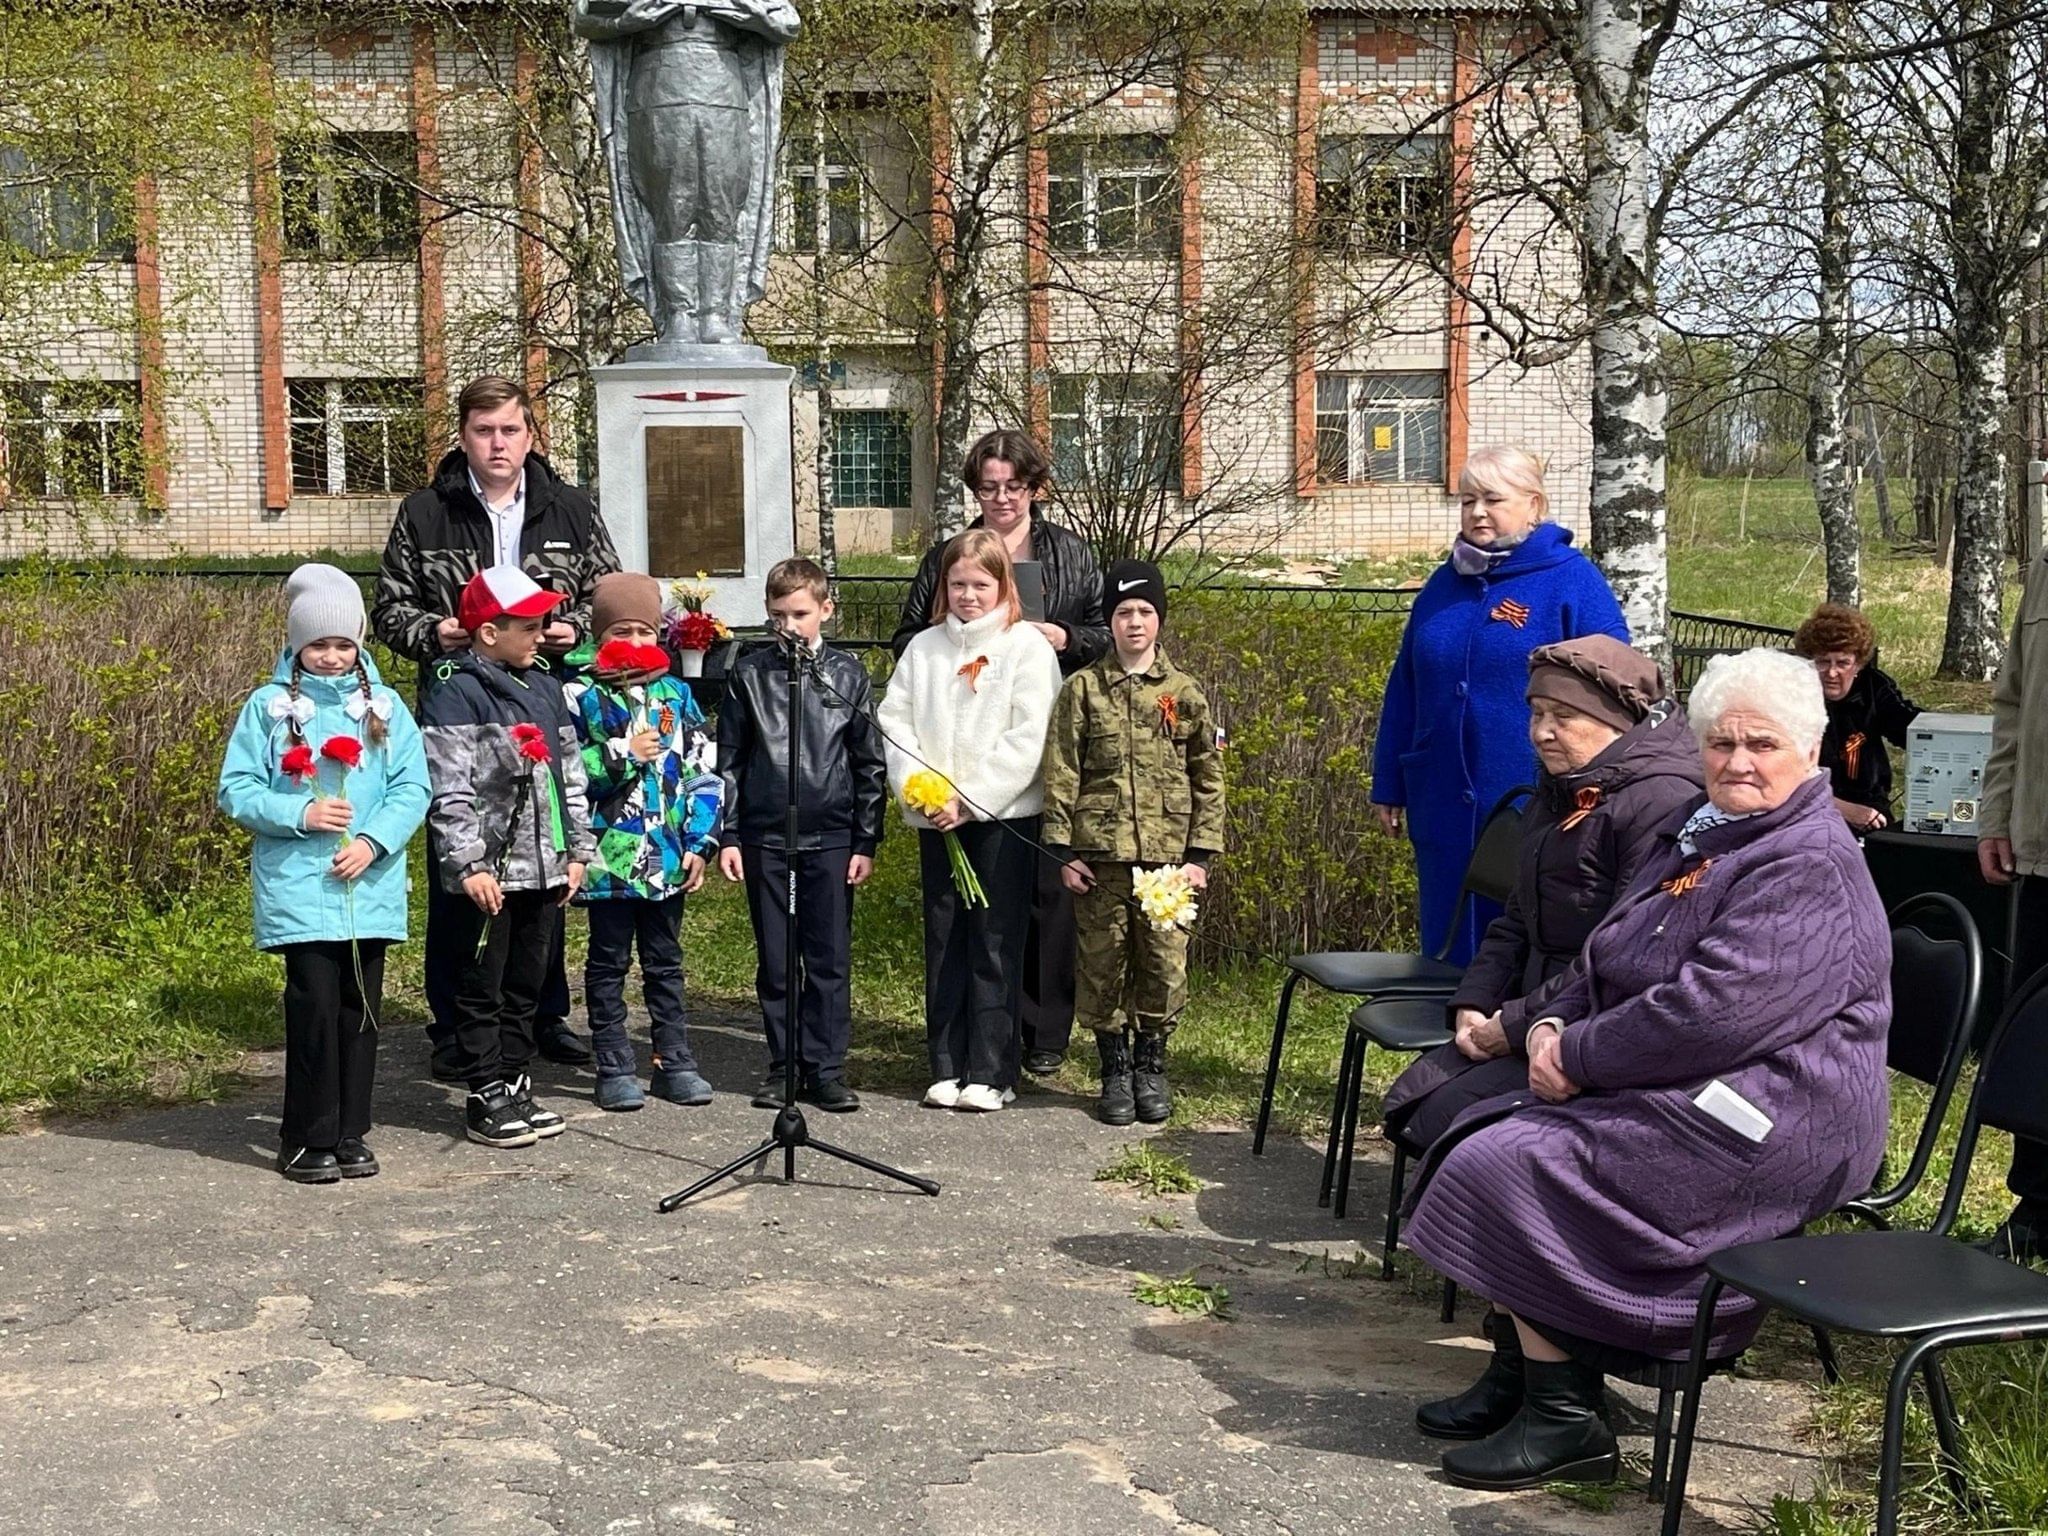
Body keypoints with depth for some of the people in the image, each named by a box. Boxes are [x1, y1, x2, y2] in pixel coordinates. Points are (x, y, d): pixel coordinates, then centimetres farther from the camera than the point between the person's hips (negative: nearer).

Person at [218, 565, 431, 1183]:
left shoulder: (383, 705, 7)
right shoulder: (270, 706, 2)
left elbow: (413, 787, 1)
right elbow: (237, 789, -1)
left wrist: (373, 840, -13)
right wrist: (299, 814, -15)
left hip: (370, 885, 3)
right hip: (299, 887, -2)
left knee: (360, 1009, 8)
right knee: (315, 1006, -6)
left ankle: (350, 1133, 20)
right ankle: (309, 1139, 7)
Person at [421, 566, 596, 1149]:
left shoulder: (546, 687, 13)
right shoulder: (457, 695, -10)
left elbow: (571, 775, 17)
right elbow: (449, 790, -16)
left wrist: (576, 850, 13)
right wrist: (467, 865, -20)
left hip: (543, 866, 7)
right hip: (488, 873, -7)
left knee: (527, 985, 14)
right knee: (482, 989, 3)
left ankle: (514, 1084, 25)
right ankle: (486, 1098, 10)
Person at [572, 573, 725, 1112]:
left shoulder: (676, 694, 6)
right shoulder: (583, 698, -3)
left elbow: (703, 772, 5)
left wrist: (700, 842, 0)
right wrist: (622, 756, -16)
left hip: (667, 857, 3)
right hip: (609, 855, -3)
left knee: (665, 961, 13)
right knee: (608, 963, 7)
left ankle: (674, 1061, 20)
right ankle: (614, 1069, 14)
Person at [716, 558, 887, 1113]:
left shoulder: (848, 675, 4)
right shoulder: (749, 673, 4)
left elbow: (870, 765, 6)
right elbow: (728, 759, 6)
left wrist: (866, 842, 2)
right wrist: (727, 836, 1)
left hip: (831, 838, 0)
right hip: (763, 838, 1)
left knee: (830, 959, 3)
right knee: (774, 962, 7)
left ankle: (826, 1068, 11)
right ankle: (783, 1066, 17)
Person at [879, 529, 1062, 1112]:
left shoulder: (1027, 646, -2)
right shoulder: (924, 647, 12)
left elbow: (1027, 740, -10)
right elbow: (895, 719, 7)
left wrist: (969, 799, -14)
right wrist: (919, 789, -8)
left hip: (1004, 816, -4)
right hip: (935, 819, 4)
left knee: (995, 945, -1)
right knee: (943, 943, 8)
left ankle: (990, 1073, 5)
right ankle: (946, 1068, 16)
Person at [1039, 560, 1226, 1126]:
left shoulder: (1185, 693, 6)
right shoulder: (1083, 689, 3)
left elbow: (1208, 778, 8)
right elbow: (1061, 775, 2)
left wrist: (1200, 853, 2)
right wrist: (1064, 850, -4)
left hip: (1167, 853, 1)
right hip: (1101, 852, 0)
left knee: (1164, 962, 2)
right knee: (1103, 962, 4)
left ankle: (1151, 1065, 19)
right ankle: (1114, 1069, 18)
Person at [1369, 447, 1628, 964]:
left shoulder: (1574, 582, -4)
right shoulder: (1443, 585, 13)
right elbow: (1403, 694, 16)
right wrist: (1389, 786, 14)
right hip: (1445, 809, 6)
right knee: (1450, 948, 12)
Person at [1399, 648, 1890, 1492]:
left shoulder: (1809, 870, -17)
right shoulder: (1700, 832, 15)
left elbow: (1711, 1014, -27)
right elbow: (1603, 960, 20)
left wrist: (1579, 1056, -17)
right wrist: (1554, 1024, -1)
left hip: (1762, 1127, -10)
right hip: (1677, 1094, 10)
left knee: (1512, 1169, -18)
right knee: (1488, 1134, 3)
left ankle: (1565, 1421, -8)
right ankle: (1518, 1375, 10)